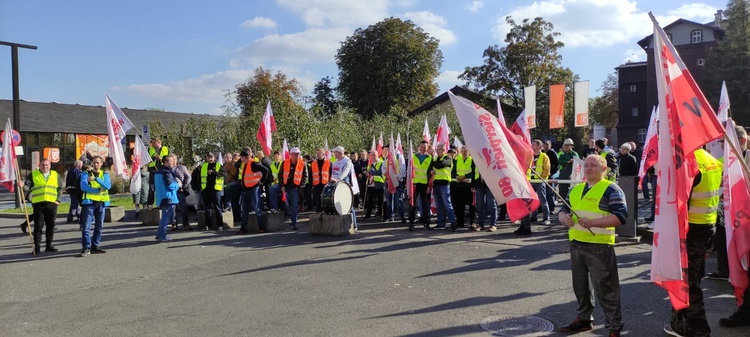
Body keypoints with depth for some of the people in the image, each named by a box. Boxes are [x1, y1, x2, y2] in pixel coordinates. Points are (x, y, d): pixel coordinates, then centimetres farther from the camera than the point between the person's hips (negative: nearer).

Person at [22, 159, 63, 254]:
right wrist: (23, 186, -23)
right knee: (38, 226, -1)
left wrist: (58, 200, 3)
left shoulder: (56, 175, 12)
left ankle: (49, 245, 16)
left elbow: (60, 189, 14)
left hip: (52, 204, 2)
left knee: (51, 226, 7)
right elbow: (28, 186, 0)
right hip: (38, 204, -2)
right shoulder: (32, 175, 6)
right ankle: (37, 247, 3)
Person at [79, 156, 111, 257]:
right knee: (86, 226, -9)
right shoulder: (85, 174, 5)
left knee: (99, 227, 7)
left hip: (101, 203, 3)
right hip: (89, 202, -3)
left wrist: (96, 179, -19)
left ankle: (95, 246, 16)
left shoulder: (105, 174, 11)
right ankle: (86, 248, -7)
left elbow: (108, 186, -9)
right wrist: (98, 190, -14)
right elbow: (83, 187, -11)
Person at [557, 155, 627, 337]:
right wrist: (564, 218, -5)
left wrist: (593, 222, -25)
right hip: (576, 244, 7)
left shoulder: (611, 189, -7)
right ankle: (583, 318, 34)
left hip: (599, 245, -7)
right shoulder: (576, 189, 15)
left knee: (605, 289, -1)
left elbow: (621, 216, -16)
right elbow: (563, 210, 20)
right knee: (580, 285, 18)